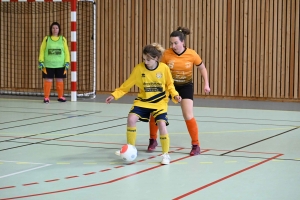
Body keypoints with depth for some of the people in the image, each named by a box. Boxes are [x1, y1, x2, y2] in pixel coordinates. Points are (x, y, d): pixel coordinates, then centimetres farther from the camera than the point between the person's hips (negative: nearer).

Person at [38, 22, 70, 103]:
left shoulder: (63, 39, 5)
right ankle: (46, 97, 3)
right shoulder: (46, 39, 3)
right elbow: (42, 51, 3)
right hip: (48, 65, -1)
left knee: (60, 80, 7)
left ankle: (60, 96, 18)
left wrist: (67, 63, 0)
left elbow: (66, 51, 6)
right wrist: (41, 62, -4)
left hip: (60, 65, 1)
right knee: (48, 80, -2)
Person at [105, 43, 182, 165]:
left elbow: (169, 85, 3)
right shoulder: (138, 69, -12)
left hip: (160, 102, -2)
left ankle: (166, 154, 1)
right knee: (131, 118, -18)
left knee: (161, 124, -20)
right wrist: (114, 95, -13)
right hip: (143, 101, 2)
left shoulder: (164, 68, -13)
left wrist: (175, 95, -13)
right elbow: (126, 85, -5)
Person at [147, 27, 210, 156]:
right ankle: (153, 140, 18)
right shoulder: (167, 54, -19)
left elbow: (202, 68, -1)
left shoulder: (192, 54, -18)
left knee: (188, 116, -14)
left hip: (186, 86, -1)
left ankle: (196, 145, 4)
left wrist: (206, 84, -8)